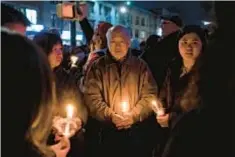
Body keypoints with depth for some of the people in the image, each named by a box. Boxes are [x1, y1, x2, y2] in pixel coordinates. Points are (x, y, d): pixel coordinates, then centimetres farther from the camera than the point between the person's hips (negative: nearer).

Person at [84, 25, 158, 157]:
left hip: (137, 131, 1)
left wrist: (134, 115, -13)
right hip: (108, 132, 0)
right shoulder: (98, 67, 4)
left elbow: (150, 95, 0)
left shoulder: (141, 65, 6)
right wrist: (110, 116, -16)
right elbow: (92, 97, -4)